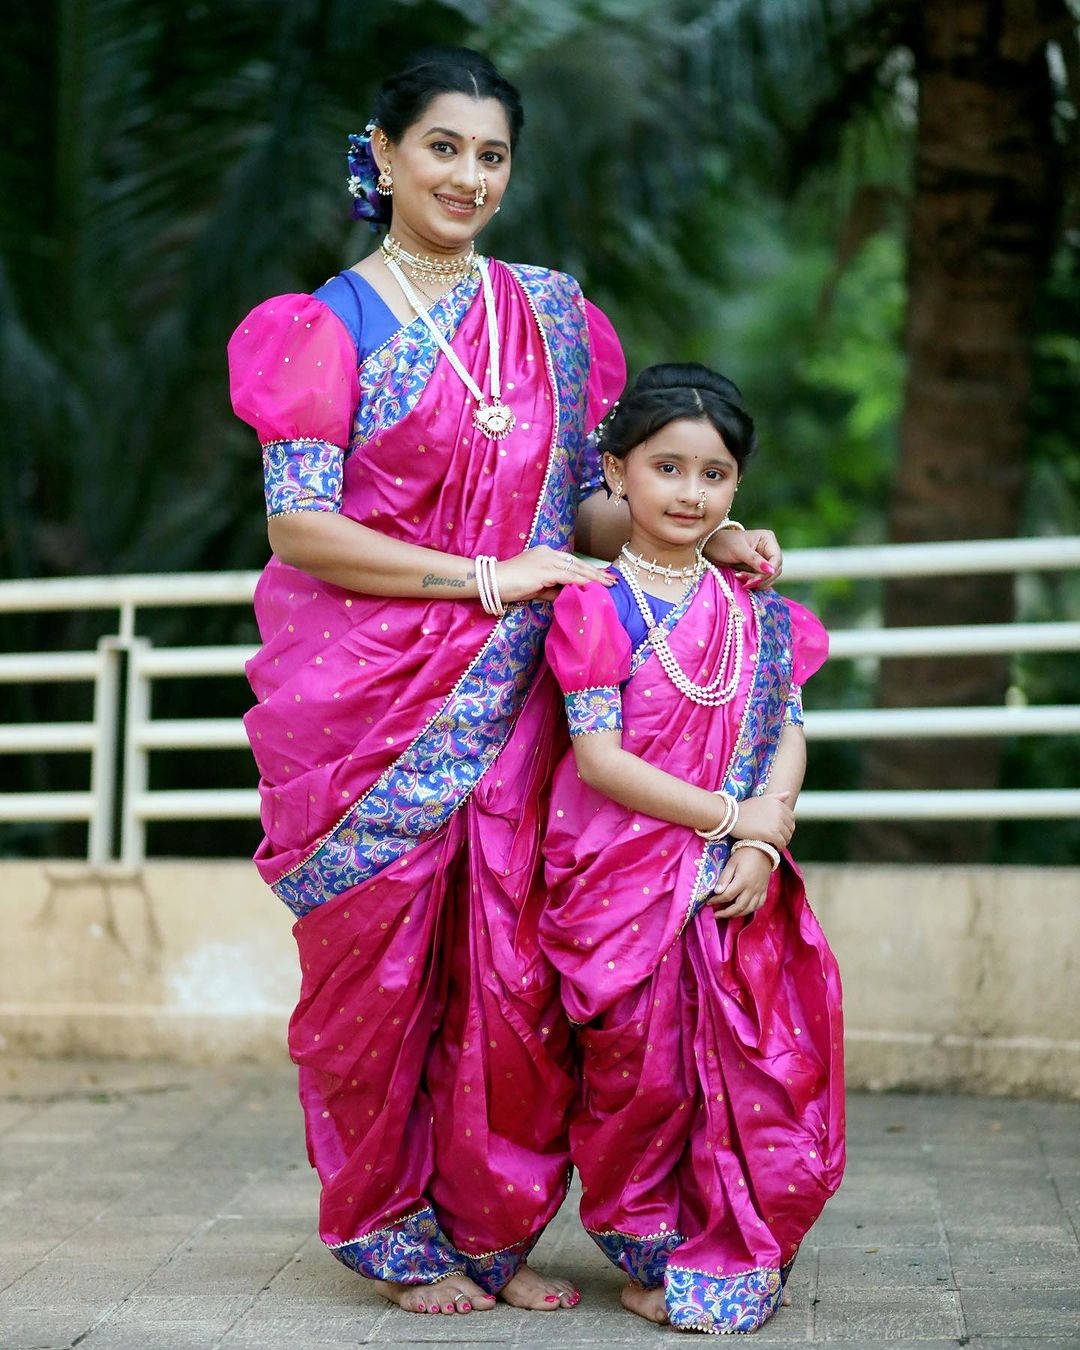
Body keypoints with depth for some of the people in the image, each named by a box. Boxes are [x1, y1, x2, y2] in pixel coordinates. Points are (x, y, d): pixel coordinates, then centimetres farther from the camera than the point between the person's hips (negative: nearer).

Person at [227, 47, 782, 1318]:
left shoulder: (550, 315, 13)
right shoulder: (330, 324, -1)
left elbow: (590, 504, 16)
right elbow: (299, 524, -10)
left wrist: (704, 537, -3)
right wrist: (487, 576, -14)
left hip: (509, 693, 4)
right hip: (367, 694, -3)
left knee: (513, 967, 1)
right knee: (379, 965, 1)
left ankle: (496, 1230, 16)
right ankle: (395, 1235, 17)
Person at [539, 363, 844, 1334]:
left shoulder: (754, 611, 9)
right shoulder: (595, 605, -6)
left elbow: (789, 734, 6)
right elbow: (598, 756, -13)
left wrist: (765, 840, -11)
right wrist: (729, 816, -13)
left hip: (739, 887, 4)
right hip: (627, 879, -4)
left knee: (756, 1072, -1)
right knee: (642, 1073, 2)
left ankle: (730, 1259, 14)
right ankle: (648, 1254, 21)